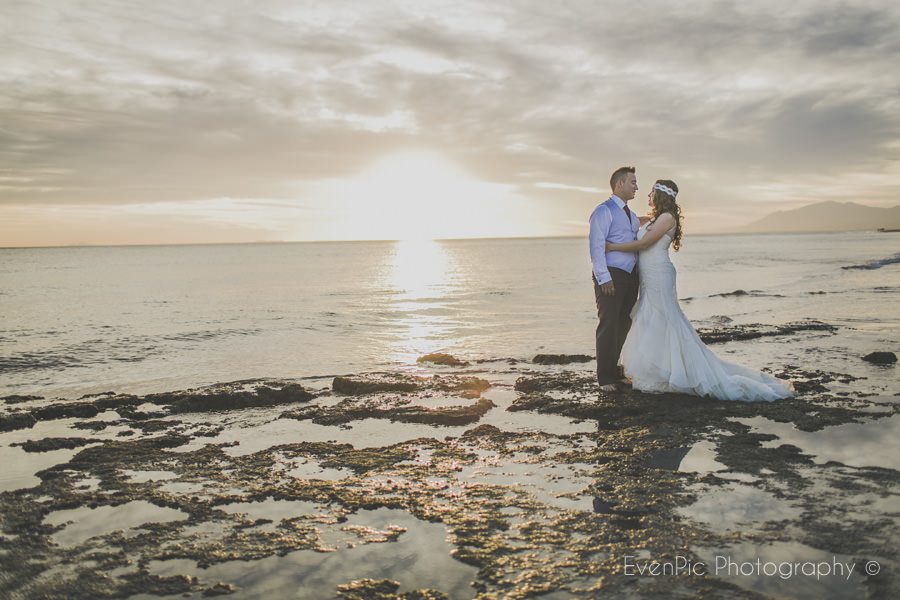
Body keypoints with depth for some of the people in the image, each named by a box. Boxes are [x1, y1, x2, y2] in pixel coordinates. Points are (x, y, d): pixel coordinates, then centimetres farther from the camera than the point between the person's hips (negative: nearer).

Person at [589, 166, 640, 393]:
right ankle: (606, 378, 2)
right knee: (608, 325, -5)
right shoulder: (604, 211, -6)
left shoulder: (631, 215, 20)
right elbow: (596, 246, -14)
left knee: (625, 324, 11)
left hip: (630, 276, 8)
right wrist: (604, 278, -20)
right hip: (610, 276, -8)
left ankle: (622, 371, 21)